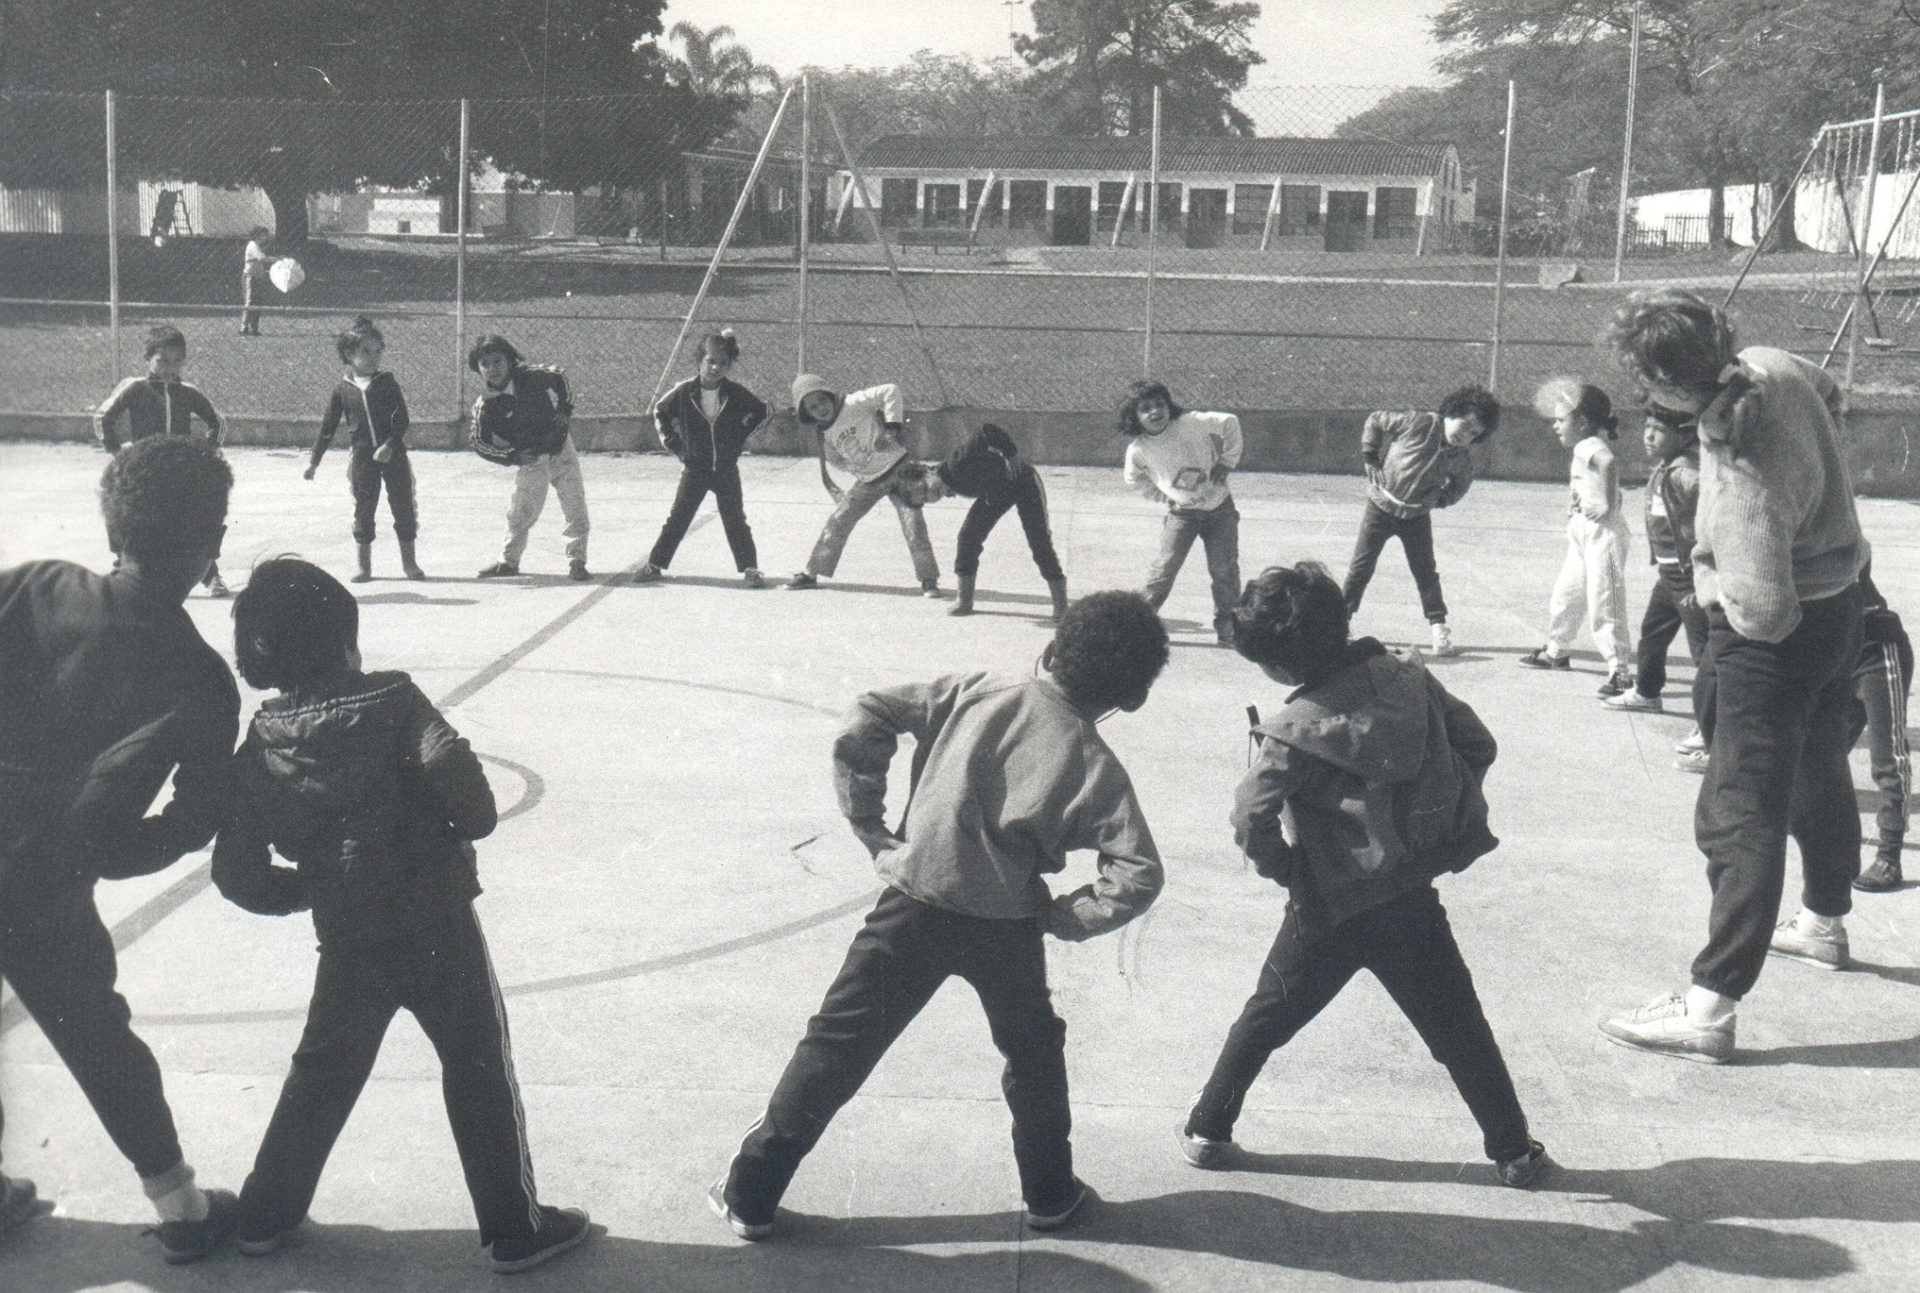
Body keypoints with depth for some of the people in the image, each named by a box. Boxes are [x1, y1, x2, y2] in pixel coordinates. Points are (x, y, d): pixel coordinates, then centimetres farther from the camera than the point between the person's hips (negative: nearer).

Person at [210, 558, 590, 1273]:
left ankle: (264, 1214, 33)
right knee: (478, 1068, 9)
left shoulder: (258, 749, -1)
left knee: (322, 1071, 23)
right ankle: (516, 1226, 16)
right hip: (436, 926, -4)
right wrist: (469, 823, -2)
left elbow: (237, 873, 2)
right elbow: (468, 799, -23)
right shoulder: (392, 703, -13)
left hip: (346, 943, 4)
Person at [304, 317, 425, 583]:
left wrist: (390, 445, -19)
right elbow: (327, 427, 9)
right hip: (362, 456, 1)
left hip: (393, 454, -1)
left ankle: (409, 560, 15)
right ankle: (362, 563, 15)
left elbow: (401, 419, -5)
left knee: (403, 506, 3)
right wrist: (314, 461, 10)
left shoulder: (387, 383, 0)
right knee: (363, 508, 5)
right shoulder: (343, 390, 3)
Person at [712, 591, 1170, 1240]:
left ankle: (749, 1195, 16)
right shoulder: (1095, 767, -5)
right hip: (1006, 925, 0)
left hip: (915, 903, 1)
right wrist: (1065, 917, 1)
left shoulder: (974, 693, -1)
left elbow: (863, 725, -4)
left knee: (837, 1046, 9)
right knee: (1033, 1053, 26)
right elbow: (1138, 875, -13)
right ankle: (1050, 1194, 38)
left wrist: (873, 833, 2)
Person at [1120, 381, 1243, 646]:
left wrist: (1227, 462, -6)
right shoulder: (1138, 449, -12)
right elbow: (1135, 478, 10)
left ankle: (1226, 627, 14)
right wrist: (1163, 497, 1)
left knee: (1225, 570, 0)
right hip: (1182, 512, 0)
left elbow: (1230, 423, -5)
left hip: (1220, 506, 0)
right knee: (1164, 567, -10)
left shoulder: (1191, 423, -17)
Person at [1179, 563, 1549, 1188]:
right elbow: (1477, 743, 4)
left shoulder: (1297, 729, -18)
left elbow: (1251, 815, -23)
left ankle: (1207, 1131, 26)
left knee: (1263, 1021, 15)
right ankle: (1515, 1150, 24)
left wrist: (1281, 869, -5)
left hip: (1327, 913, -3)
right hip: (1413, 899, 3)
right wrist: (1447, 820, 12)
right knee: (1459, 1031, 16)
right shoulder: (1407, 679, -5)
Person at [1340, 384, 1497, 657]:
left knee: (1426, 573, 3)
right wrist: (1371, 458, -9)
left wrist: (1440, 499, 0)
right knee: (1361, 567, 1)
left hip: (1416, 516, 2)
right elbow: (1375, 421, -7)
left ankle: (1439, 627, 11)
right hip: (1381, 507, -2)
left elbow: (1461, 484, 15)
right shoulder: (1417, 424, -18)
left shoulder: (1461, 460, -8)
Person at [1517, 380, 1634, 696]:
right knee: (1566, 593, 21)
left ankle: (1618, 669, -11)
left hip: (1602, 532, -11)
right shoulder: (1586, 449, 16)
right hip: (1582, 533, 11)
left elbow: (1609, 463, -37)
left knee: (1603, 603, -12)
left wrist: (1607, 505, -32)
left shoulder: (1588, 446, -15)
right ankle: (1556, 651, 38)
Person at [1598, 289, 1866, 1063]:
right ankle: (1825, 923, 50)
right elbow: (1830, 400, 14)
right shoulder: (1771, 367, -12)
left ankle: (1710, 1009, -2)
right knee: (1819, 775, 28)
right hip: (1840, 599, 10)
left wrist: (1714, 588, -13)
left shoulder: (1741, 480, -37)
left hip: (1777, 646, -10)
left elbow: (1764, 613, -35)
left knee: (1740, 818, -6)